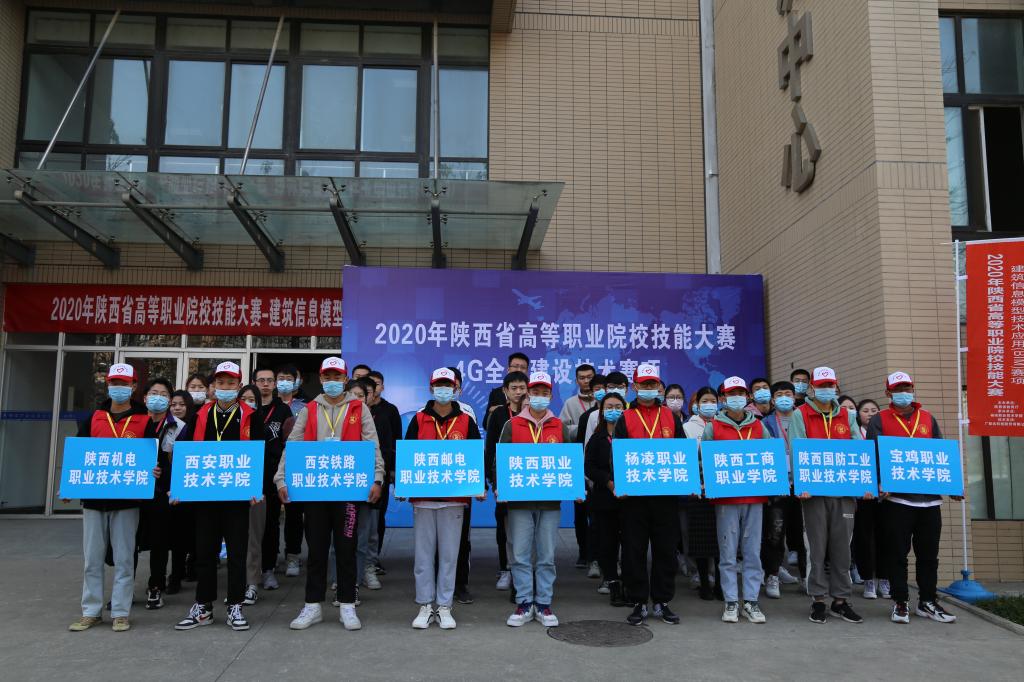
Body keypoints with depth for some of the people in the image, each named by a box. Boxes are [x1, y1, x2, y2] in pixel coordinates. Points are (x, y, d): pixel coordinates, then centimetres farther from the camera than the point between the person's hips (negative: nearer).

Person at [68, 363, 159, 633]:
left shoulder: (145, 422, 3)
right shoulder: (92, 419, 10)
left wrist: (154, 472, -20)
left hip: (127, 500, -3)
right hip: (93, 498, 3)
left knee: (124, 558, 3)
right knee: (92, 558, 8)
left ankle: (120, 612, 11)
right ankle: (91, 611, 19)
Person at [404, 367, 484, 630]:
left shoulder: (466, 421, 5)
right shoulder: (419, 420, 6)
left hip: (455, 497, 0)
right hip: (422, 496, 0)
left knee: (449, 553, 5)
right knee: (424, 553, 5)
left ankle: (444, 607, 16)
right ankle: (425, 607, 17)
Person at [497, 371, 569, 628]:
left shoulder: (560, 427, 10)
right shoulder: (512, 425, 5)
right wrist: (499, 488, -8)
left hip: (550, 500, 1)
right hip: (519, 500, -1)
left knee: (546, 555, 6)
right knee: (520, 555, 1)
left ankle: (544, 605, 16)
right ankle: (524, 604, 12)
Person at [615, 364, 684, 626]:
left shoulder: (670, 417, 11)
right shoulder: (625, 419, 5)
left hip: (667, 493, 2)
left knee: (666, 548, 7)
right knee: (634, 550, 2)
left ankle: (662, 601, 19)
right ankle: (639, 603, 13)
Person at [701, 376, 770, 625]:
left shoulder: (758, 427, 11)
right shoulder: (713, 427, 4)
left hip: (755, 496, 2)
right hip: (725, 497, -2)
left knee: (753, 551, 4)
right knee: (728, 551, 1)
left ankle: (751, 601, 13)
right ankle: (731, 602, 10)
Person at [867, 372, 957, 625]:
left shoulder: (927, 419, 13)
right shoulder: (879, 420, 2)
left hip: (929, 497, 4)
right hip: (897, 498, -3)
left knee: (928, 553, 10)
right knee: (898, 553, 2)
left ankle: (928, 602, 23)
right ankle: (900, 603, 12)